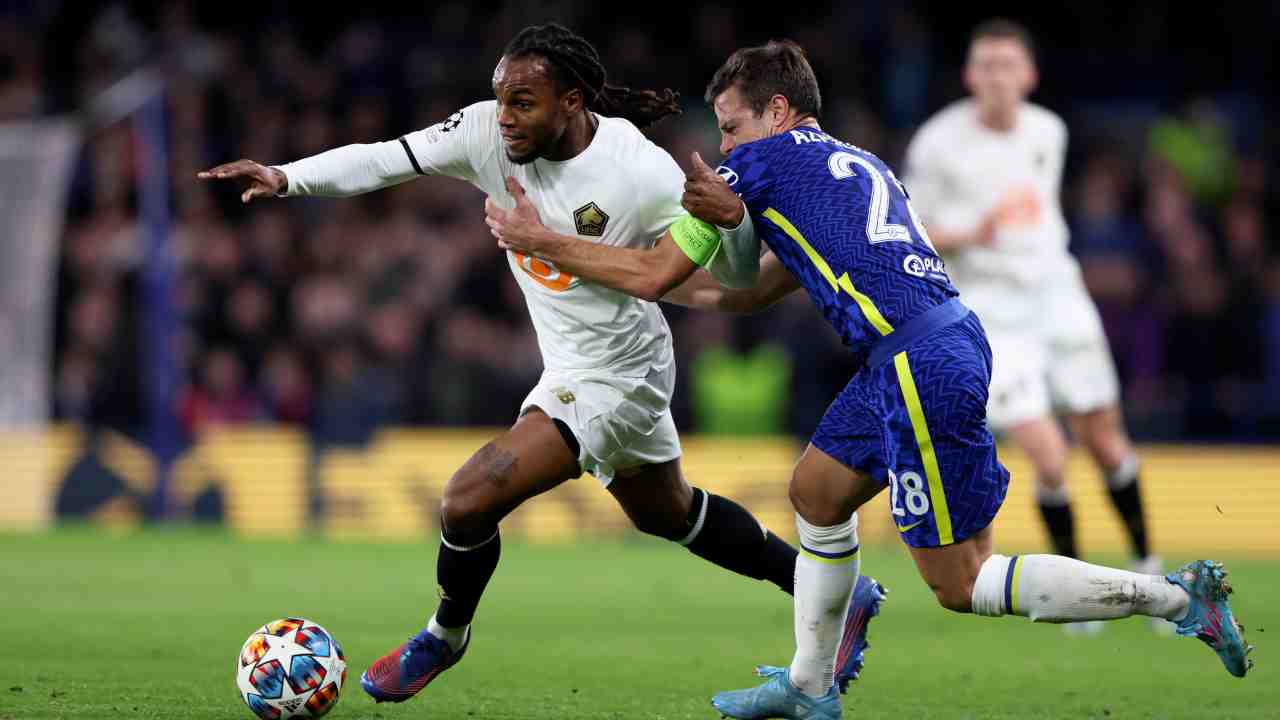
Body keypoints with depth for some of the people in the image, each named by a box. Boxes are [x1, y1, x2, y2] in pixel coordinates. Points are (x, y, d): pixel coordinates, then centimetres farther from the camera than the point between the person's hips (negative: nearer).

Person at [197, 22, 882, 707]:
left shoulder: (643, 174, -27)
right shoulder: (490, 132, -13)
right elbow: (382, 159, -18)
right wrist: (285, 178, -32)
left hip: (613, 375, -8)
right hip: (571, 366, 8)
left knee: (467, 501, -16)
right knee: (668, 515, 28)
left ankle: (446, 637, 16)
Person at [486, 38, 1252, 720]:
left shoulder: (766, 159, 2)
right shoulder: (857, 164, 25)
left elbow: (655, 272, 7)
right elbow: (751, 293, 30)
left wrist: (541, 240, 16)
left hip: (923, 366, -9)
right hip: (944, 339, 9)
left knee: (961, 584, -4)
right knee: (816, 494, 22)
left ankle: (1179, 596, -6)